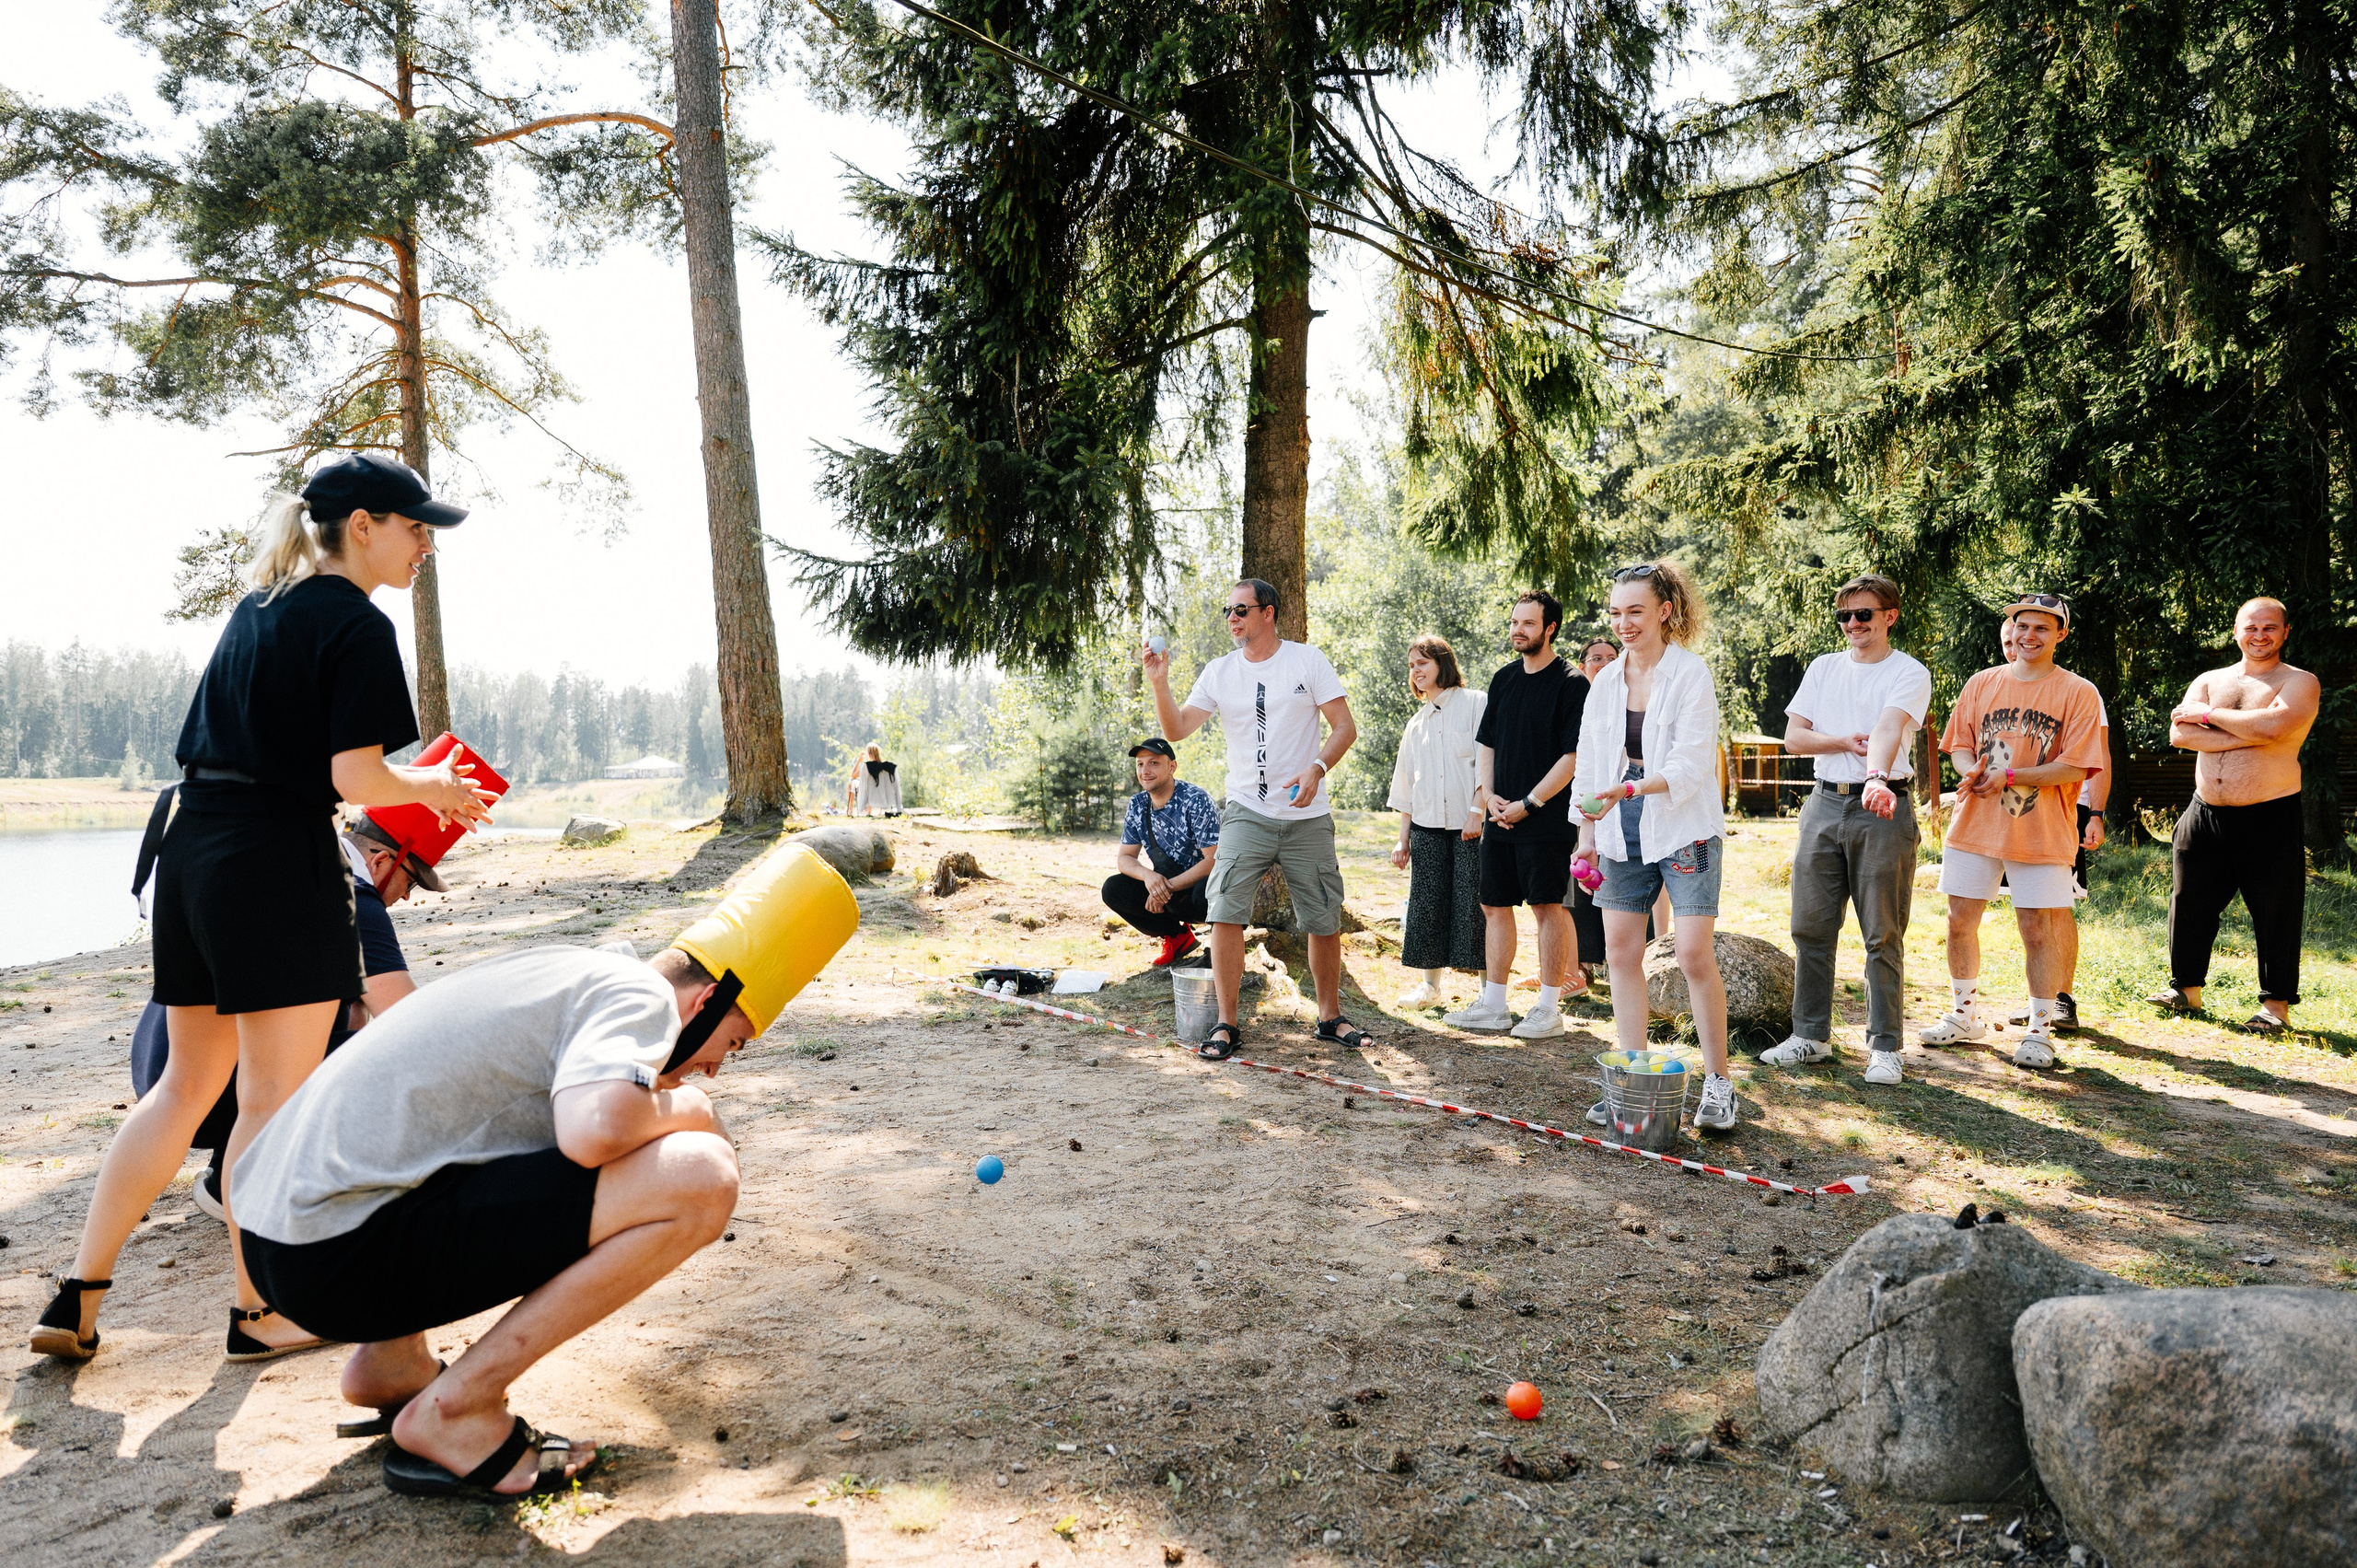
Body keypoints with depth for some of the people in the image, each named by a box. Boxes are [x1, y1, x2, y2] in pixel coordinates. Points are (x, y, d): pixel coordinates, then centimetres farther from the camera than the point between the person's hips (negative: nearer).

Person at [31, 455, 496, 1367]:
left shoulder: (257, 608, 17)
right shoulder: (357, 626, -10)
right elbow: (355, 777, -16)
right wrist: (434, 789, 3)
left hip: (191, 847, 9)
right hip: (278, 864, -9)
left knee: (187, 1084, 17)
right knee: (277, 1097, 1)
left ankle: (78, 1297, 19)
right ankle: (258, 1312, 12)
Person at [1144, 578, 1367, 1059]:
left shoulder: (1307, 661, 0)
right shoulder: (1219, 672, 5)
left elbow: (1345, 726, -3)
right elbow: (1176, 730, -1)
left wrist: (1317, 768, -18)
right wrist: (1160, 682, -16)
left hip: (1307, 818, -1)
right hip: (1247, 814, 1)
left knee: (1324, 922, 6)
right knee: (1226, 914, -11)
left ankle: (1330, 1016, 24)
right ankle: (1226, 1024, 0)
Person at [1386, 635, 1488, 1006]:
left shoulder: (1475, 704, 1)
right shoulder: (1416, 724, 18)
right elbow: (1406, 785, 19)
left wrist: (1477, 810, -16)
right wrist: (1403, 838, 15)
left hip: (1470, 823, -5)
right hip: (1427, 825, 5)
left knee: (1474, 903, -7)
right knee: (1428, 903, 4)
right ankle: (1430, 985, 16)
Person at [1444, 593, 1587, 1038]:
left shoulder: (1571, 684, -7)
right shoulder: (1504, 679, 13)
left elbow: (1572, 756, -12)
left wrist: (1527, 804, -14)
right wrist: (1489, 795, 2)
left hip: (1546, 819, -7)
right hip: (1500, 817, 7)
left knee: (1547, 906, -1)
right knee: (1495, 905, 9)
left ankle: (1549, 1008, 8)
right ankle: (1493, 1005, 18)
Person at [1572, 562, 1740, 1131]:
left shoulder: (1691, 673, -8)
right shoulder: (1605, 682, 9)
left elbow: (1691, 764, -17)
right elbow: (1589, 764, 14)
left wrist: (1628, 790, -29)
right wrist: (1588, 834, 8)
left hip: (1684, 831, -5)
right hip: (1621, 834, 6)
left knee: (1695, 956, -7)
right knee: (1621, 952, 5)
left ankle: (1718, 1083, 8)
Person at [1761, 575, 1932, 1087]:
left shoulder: (1910, 673, -2)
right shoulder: (1824, 667, 13)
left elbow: (1888, 728, -22)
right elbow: (1793, 737, 8)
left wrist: (1877, 777, -40)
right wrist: (1845, 742, -9)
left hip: (1882, 808, -5)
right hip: (1824, 804, 5)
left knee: (1883, 935, -1)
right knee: (1810, 927, 7)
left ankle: (1884, 1046, 8)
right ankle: (1811, 1035, 19)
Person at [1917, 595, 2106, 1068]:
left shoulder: (2077, 692, -4)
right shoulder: (1982, 683, 8)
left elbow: (2073, 767, -11)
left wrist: (2007, 777, -19)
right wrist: (1970, 770, -11)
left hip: (2041, 833, -4)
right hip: (1974, 825, 4)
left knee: (2040, 931, 0)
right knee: (1960, 922, 9)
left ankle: (2040, 1029, 14)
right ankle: (1966, 1014, 27)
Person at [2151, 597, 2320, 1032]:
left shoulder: (2299, 683, -1)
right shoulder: (2208, 682, 12)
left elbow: (2274, 725, -22)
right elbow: (2179, 734, -5)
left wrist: (2210, 715, -9)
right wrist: (2247, 736, -15)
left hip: (2271, 820, -4)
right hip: (2206, 815, 4)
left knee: (2275, 912, 1)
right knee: (2190, 903, 10)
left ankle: (2276, 1004, 12)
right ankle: (2186, 987, 24)